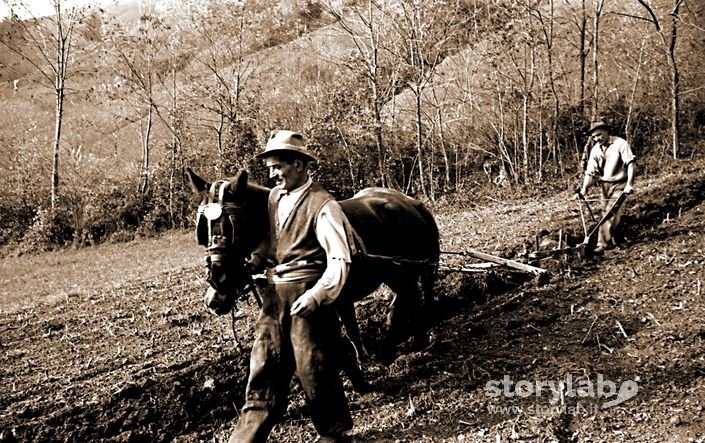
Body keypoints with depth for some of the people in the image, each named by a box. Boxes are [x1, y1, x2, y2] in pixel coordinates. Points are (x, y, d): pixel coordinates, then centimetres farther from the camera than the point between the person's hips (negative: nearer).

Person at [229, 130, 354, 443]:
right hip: (274, 294, 7)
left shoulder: (322, 206, -13)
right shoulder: (274, 196, 8)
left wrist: (317, 295, -30)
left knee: (314, 370, 5)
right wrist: (253, 263, 2)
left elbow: (339, 260, -17)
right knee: (264, 367, 11)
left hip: (306, 297, -6)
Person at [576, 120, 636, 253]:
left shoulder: (620, 143, -13)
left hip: (619, 184, -5)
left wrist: (629, 184, -26)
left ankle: (603, 243, -8)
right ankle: (611, 241, 16)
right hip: (604, 185, 5)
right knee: (607, 214, 6)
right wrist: (584, 188, -11)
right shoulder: (595, 150, 2)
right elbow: (590, 171, 1)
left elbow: (630, 164, -17)